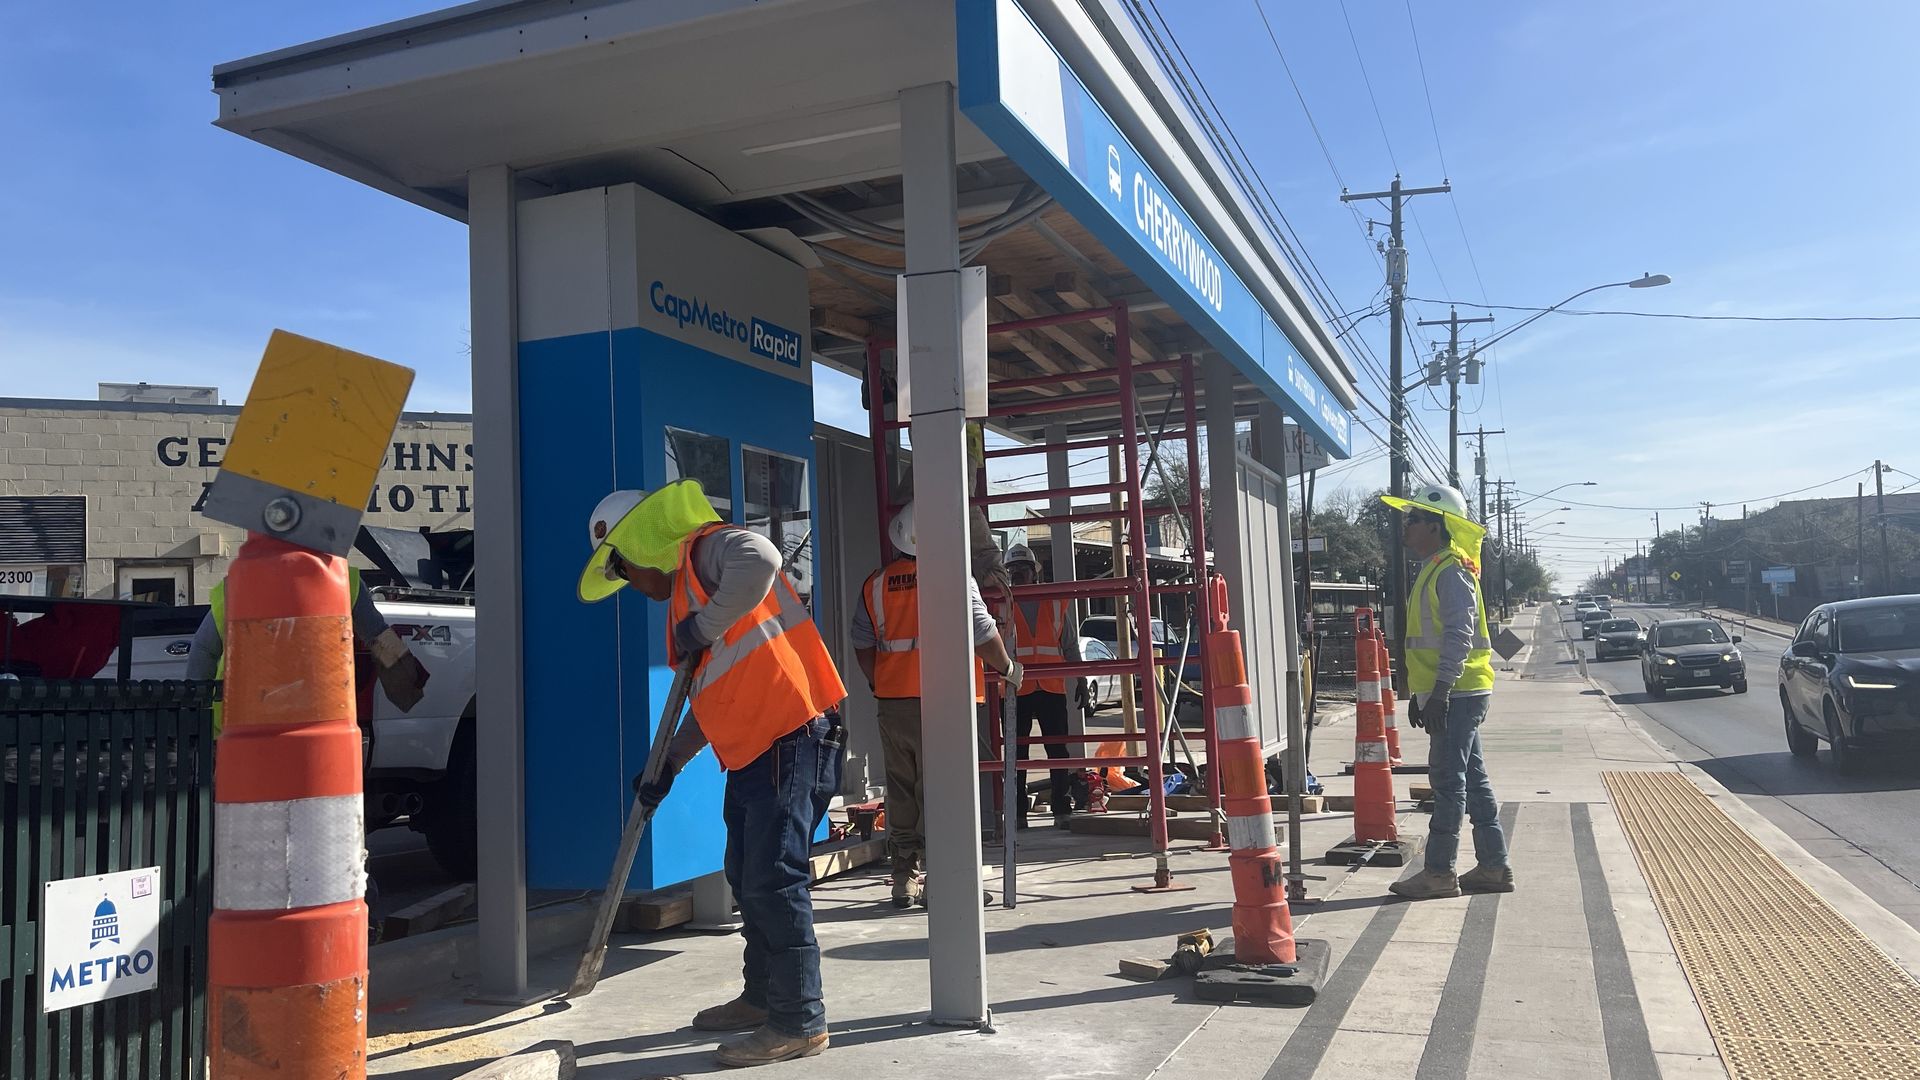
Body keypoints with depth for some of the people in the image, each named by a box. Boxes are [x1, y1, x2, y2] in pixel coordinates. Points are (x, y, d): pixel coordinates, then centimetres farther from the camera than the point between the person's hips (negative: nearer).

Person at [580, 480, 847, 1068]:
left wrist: (704, 628, -22)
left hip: (793, 738, -11)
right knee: (748, 880, 17)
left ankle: (800, 1022, 0)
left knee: (773, 880, -9)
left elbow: (761, 559, -32)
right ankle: (762, 997, 32)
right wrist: (669, 762, 23)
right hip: (751, 754, 11)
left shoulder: (710, 548, -6)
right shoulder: (681, 599, 22)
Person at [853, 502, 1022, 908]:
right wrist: (1008, 667, 8)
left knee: (900, 791, 11)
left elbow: (863, 643, 11)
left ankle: (905, 881, 16)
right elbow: (982, 634, -8)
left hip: (892, 703, 5)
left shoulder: (876, 583, 9)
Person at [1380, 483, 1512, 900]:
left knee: (1448, 780, -6)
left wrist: (1440, 692, -25)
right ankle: (1494, 867, 18)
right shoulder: (1432, 570, 18)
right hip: (1456, 695, 10)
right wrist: (1419, 694, 24)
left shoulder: (1452, 571, -13)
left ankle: (1439, 872, -2)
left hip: (1457, 694, -10)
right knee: (1472, 779, 12)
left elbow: (1459, 635, -21)